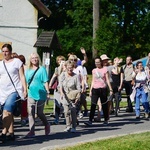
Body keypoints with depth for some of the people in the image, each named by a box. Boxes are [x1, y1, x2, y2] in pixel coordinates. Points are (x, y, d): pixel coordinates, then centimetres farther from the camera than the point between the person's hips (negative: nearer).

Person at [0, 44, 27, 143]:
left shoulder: (17, 62, 4)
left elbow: (22, 77, 2)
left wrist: (25, 90, -5)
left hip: (14, 91, -5)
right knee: (9, 113, 7)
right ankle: (11, 133, 12)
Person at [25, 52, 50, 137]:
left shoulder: (42, 69, -1)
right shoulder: (28, 70, 12)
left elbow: (45, 82, -4)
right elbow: (26, 82, 16)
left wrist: (48, 92, -9)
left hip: (40, 94, -4)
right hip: (31, 94, 4)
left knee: (39, 113, 2)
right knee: (31, 113, -4)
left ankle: (47, 126, 29)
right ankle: (32, 131, 0)